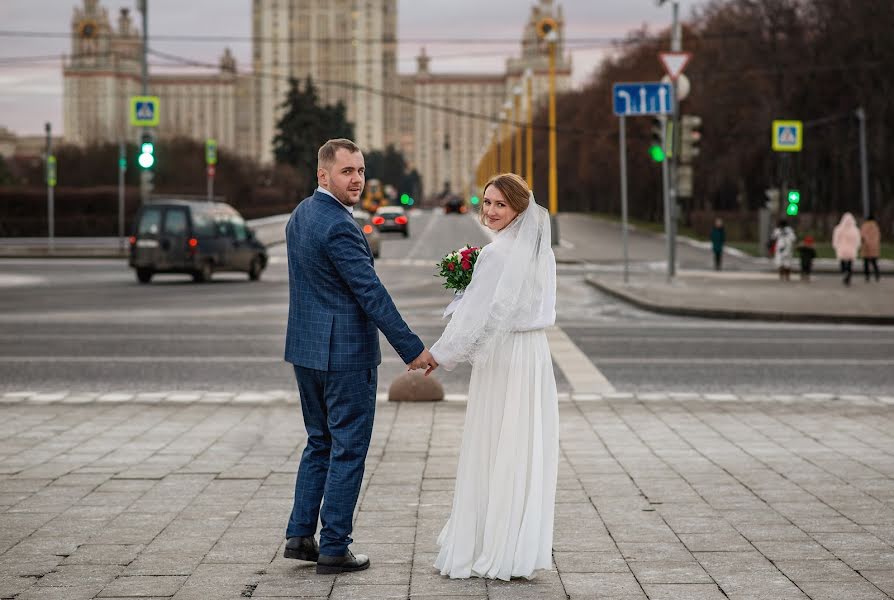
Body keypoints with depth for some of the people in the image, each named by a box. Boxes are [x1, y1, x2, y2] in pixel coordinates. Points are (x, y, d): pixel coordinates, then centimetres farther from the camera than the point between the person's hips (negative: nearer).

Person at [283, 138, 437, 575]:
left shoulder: (300, 215, 10)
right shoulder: (339, 226, -19)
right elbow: (371, 294, -21)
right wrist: (412, 349, -17)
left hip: (307, 350, 9)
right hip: (346, 353, -9)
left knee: (320, 443, 18)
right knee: (348, 450, 0)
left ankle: (300, 535, 18)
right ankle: (334, 549, 4)